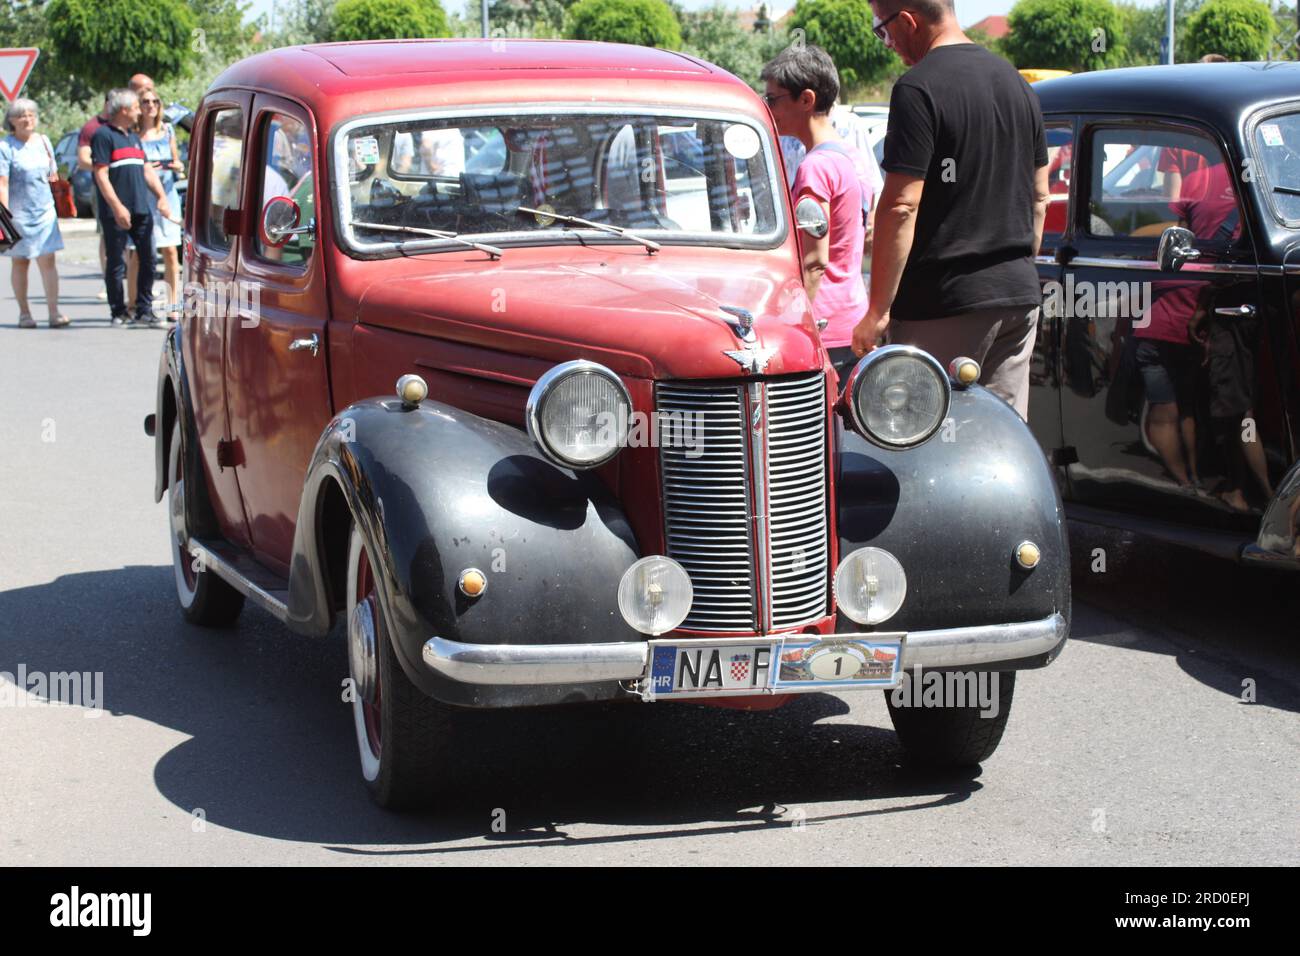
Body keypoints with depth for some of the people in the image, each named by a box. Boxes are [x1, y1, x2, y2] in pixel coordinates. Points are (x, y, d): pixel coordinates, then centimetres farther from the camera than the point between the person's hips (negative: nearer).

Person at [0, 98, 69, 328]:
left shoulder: (43, 141, 8)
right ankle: (24, 313, 15)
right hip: (18, 212, -3)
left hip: (45, 211, 3)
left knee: (47, 260, -6)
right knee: (20, 262, 7)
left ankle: (54, 312, -9)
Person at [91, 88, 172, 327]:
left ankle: (144, 310, 9)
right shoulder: (104, 135, -5)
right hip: (116, 213, -7)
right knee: (116, 264, 0)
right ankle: (118, 313, 8)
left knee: (148, 260, 3)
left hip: (142, 210, 7)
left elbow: (147, 171, 23)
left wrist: (162, 197, 10)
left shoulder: (134, 136, 20)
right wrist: (117, 207, -18)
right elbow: (101, 175, -12)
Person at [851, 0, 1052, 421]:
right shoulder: (1017, 83, 13)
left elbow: (902, 205, -18)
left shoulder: (918, 89, -13)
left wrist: (878, 311, -15)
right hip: (1020, 295, 8)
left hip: (944, 301, -8)